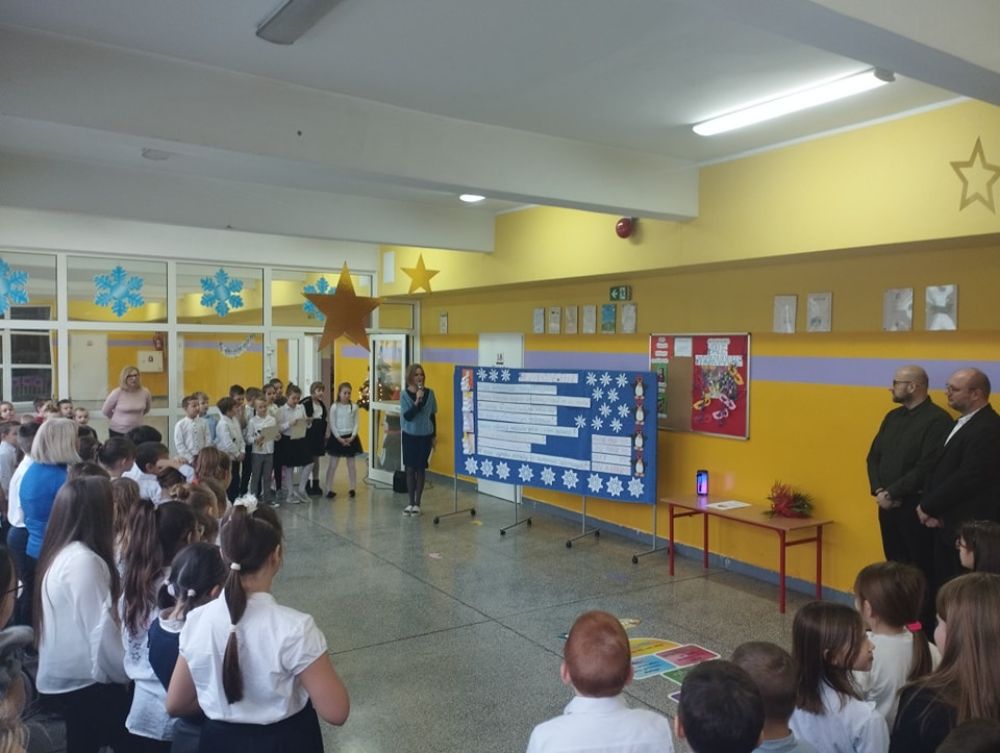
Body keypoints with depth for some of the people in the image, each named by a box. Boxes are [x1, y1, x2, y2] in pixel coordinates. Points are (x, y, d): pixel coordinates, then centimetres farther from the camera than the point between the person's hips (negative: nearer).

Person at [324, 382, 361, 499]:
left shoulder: (354, 407, 0)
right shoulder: (334, 407, -5)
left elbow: (356, 423, 1)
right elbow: (332, 425, -6)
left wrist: (352, 437, -11)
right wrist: (339, 438, -13)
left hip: (350, 438, 2)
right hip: (337, 437, -2)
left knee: (351, 464, 9)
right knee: (333, 464, 2)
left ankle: (353, 488, 17)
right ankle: (329, 489, 5)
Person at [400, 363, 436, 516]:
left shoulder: (429, 393, -2)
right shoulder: (404, 394, -8)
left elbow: (432, 416, 7)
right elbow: (407, 416, -17)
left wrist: (434, 435, 8)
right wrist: (417, 401, -27)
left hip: (425, 436, 1)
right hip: (410, 436, -1)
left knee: (421, 469, 4)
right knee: (410, 469, 4)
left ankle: (417, 504, 12)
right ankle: (411, 503, 15)